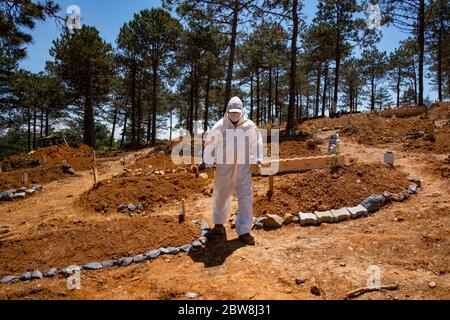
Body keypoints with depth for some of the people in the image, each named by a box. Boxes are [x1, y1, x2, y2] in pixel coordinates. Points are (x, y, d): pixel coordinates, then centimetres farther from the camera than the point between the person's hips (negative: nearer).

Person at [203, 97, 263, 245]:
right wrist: (208, 162, 2)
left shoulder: (249, 125, -1)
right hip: (224, 167, 0)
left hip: (243, 168, 0)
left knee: (245, 198, -4)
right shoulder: (220, 126, -4)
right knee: (220, 196, 12)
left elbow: (257, 143, 12)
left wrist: (258, 159, 5)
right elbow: (209, 143, 4)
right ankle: (219, 226, 32)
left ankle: (244, 231, 6)